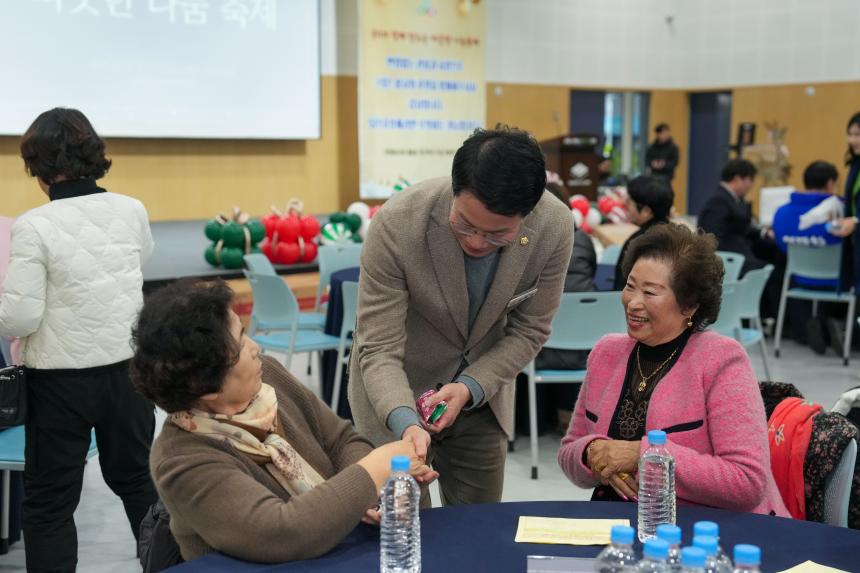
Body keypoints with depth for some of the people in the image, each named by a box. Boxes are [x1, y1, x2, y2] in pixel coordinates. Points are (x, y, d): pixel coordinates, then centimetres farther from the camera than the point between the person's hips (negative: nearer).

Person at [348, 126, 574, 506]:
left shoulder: (555, 227, -23)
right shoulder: (396, 225, -31)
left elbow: (529, 329, -8)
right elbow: (379, 350, -25)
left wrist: (470, 387, -22)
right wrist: (405, 422, -42)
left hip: (481, 394, 3)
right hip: (398, 390, -3)